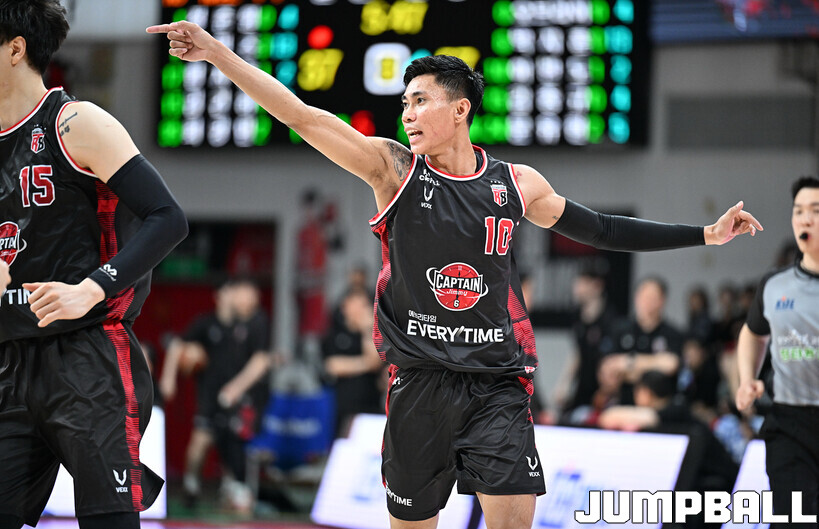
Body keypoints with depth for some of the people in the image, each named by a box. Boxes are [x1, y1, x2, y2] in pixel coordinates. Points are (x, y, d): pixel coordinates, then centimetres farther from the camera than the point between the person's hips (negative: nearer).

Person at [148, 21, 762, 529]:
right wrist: (218, 54, -19)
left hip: (498, 381, 1)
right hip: (420, 381, -1)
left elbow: (599, 229, 18)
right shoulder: (394, 168, 0)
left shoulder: (516, 183, 7)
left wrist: (706, 233, 17)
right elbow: (302, 117, -9)